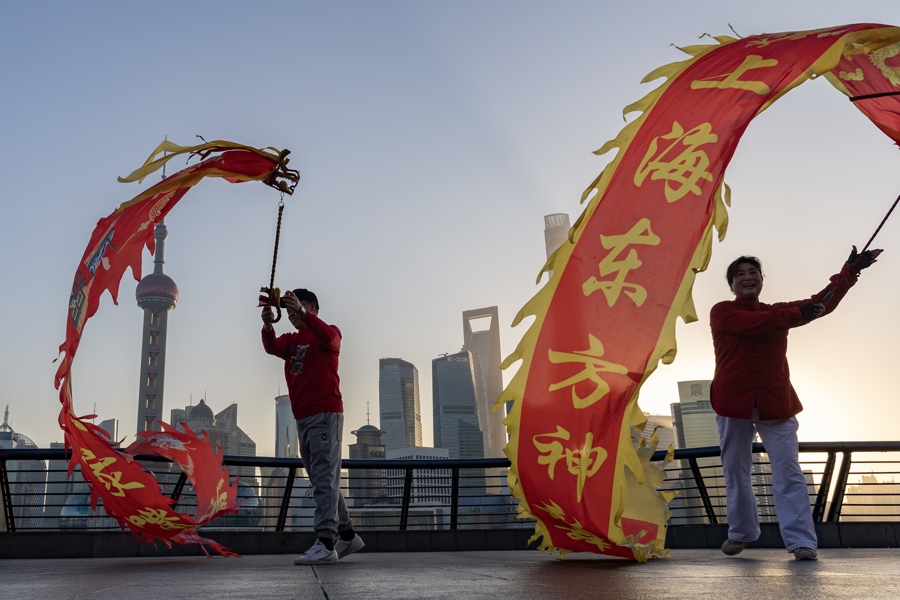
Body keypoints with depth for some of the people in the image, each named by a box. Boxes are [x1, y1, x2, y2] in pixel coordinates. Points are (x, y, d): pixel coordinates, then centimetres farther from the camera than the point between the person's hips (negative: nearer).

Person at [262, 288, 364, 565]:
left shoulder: (330, 333, 4)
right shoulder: (290, 340, 20)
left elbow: (328, 336, -22)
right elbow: (271, 347, -3)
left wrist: (301, 311, -34)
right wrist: (268, 325, -24)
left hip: (326, 414, -7)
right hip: (302, 418, 7)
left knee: (325, 478, -13)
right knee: (322, 481, 10)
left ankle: (325, 544, -17)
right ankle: (347, 536, 19)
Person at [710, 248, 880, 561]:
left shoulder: (778, 312, 13)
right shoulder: (721, 312, 0)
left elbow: (822, 303, 5)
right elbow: (752, 324, -19)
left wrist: (850, 270, -2)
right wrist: (797, 314, -22)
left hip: (776, 404, 2)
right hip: (733, 402, -2)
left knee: (788, 471, -8)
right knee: (735, 472, 8)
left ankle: (801, 542, -8)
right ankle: (741, 533, 25)